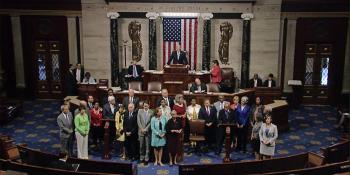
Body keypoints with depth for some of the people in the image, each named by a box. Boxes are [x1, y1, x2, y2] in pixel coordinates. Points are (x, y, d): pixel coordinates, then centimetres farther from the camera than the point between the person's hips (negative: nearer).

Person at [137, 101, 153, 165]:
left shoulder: (151, 112, -3)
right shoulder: (140, 111, 5)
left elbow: (151, 122, -6)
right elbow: (138, 121, 1)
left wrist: (146, 129, -11)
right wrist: (142, 129, -8)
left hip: (148, 131, -2)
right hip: (141, 131, 2)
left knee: (147, 146, 3)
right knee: (141, 146, 8)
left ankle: (146, 159, 9)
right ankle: (141, 158, 18)